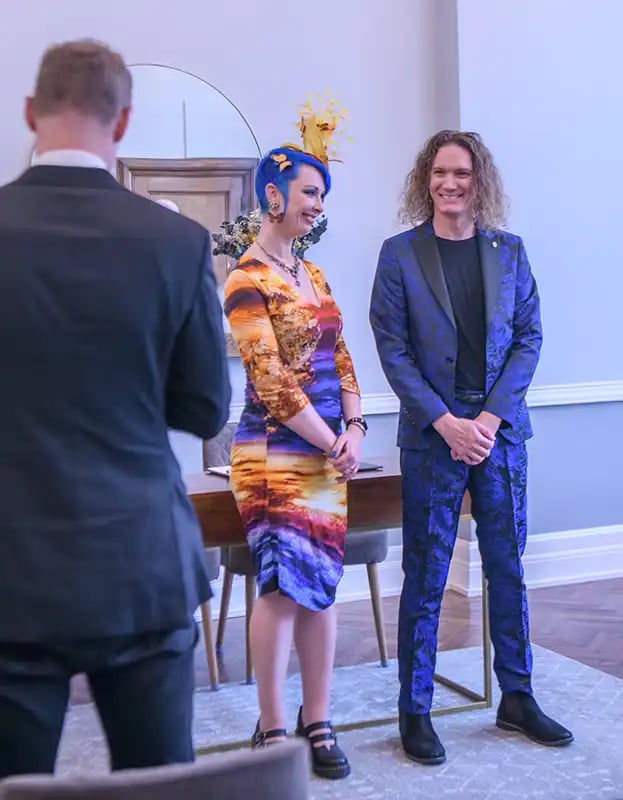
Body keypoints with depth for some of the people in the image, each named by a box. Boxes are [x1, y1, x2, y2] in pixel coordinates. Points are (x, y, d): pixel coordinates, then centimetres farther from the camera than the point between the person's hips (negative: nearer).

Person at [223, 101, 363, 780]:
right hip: (275, 451, -7)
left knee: (321, 584, 8)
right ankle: (272, 731, 7)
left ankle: (317, 723, 17)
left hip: (327, 451, 7)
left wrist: (354, 430, -3)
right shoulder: (248, 280, -8)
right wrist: (333, 442, -11)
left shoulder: (313, 275, 15)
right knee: (285, 586, -6)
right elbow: (272, 382, -14)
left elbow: (340, 362, 13)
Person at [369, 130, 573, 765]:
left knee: (507, 565, 10)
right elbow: (392, 348, -5)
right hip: (431, 433, -3)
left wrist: (491, 415, -9)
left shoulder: (508, 250, 7)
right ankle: (414, 711, 15)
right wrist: (446, 421, -13)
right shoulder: (400, 253, 0)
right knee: (425, 574, 3)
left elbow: (528, 337, 4)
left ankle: (517, 699, 25)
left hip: (499, 427, 3)